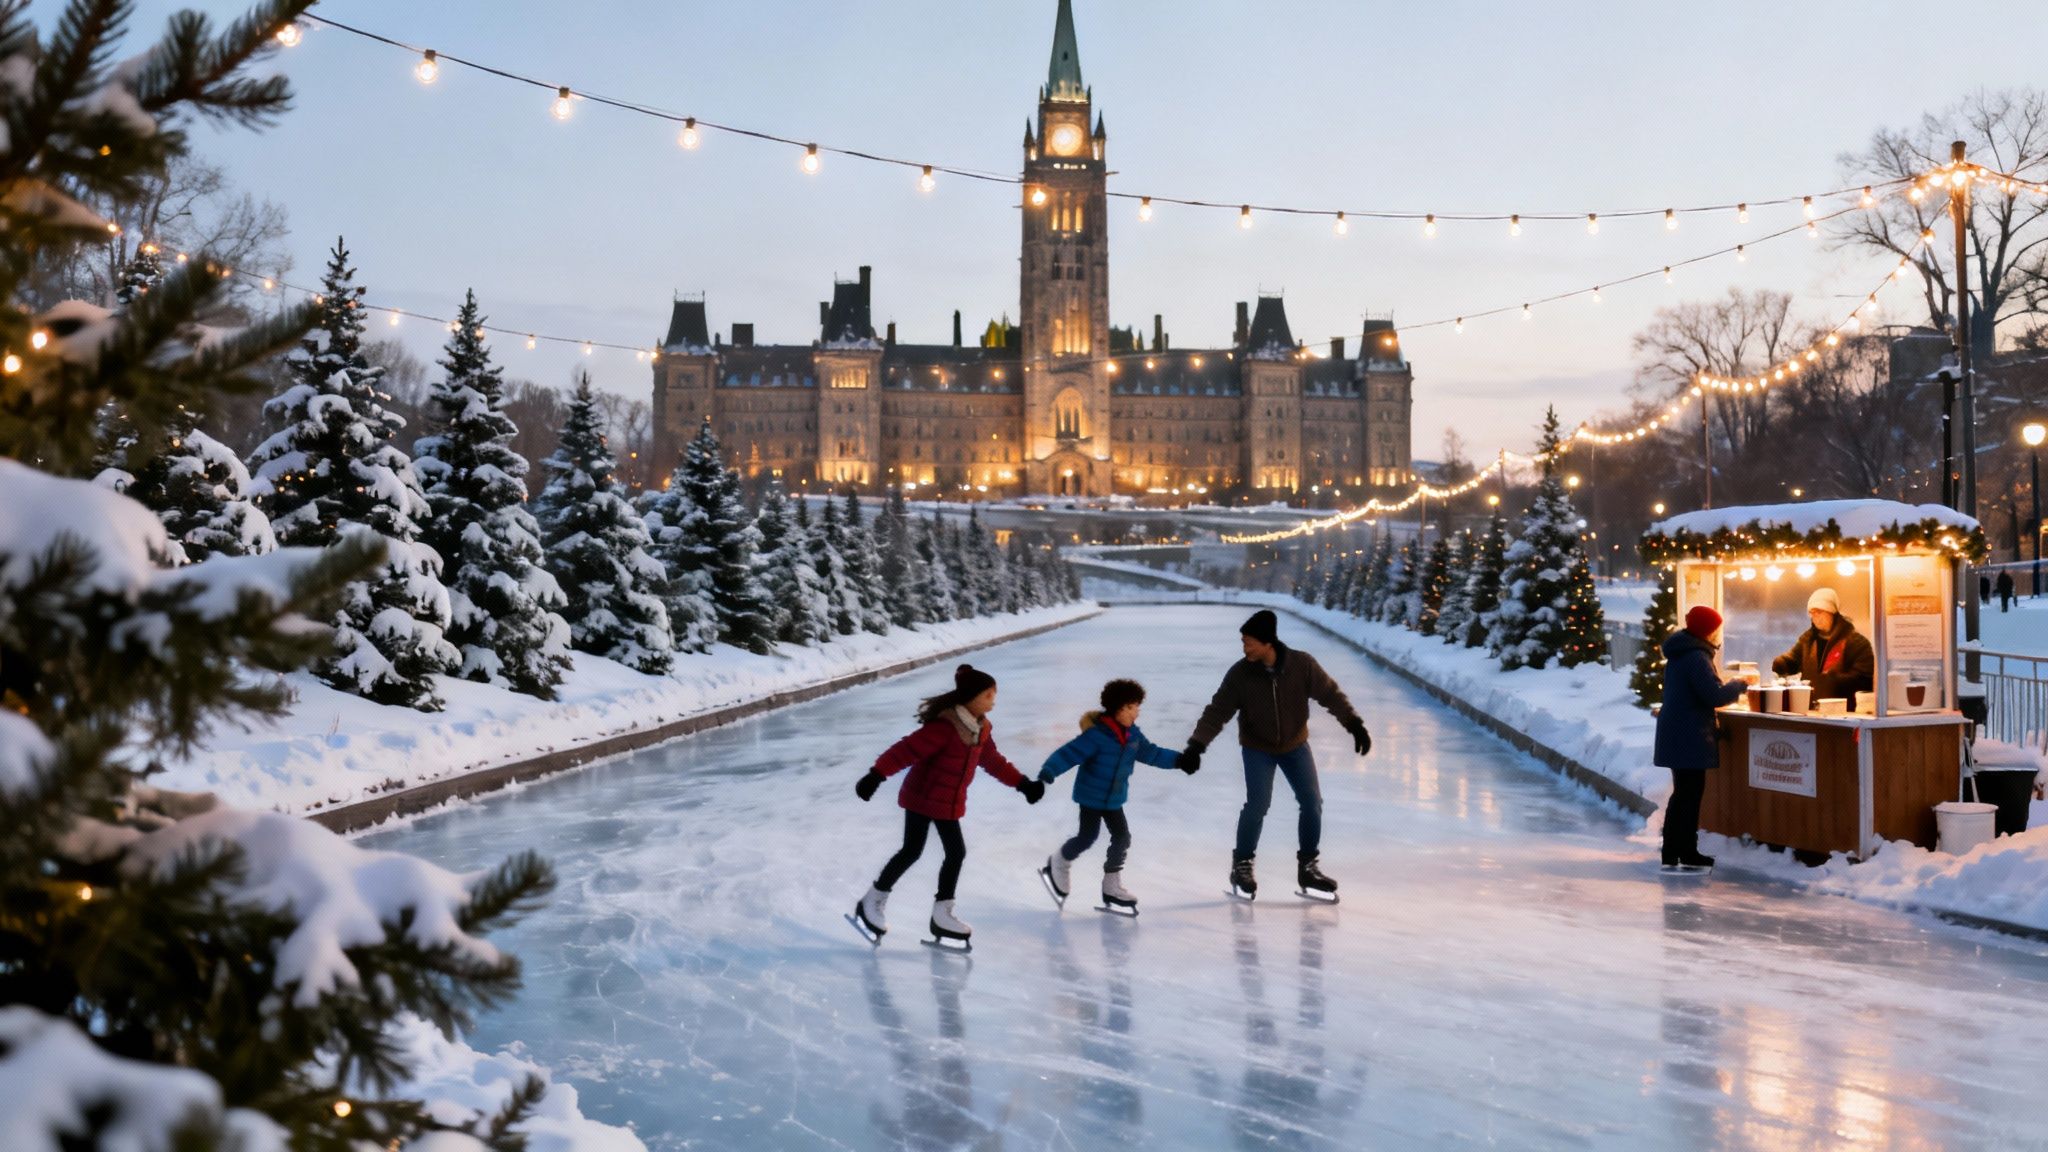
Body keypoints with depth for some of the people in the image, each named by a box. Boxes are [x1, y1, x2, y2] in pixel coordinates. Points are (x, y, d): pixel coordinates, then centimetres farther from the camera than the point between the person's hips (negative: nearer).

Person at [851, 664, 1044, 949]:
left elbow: (993, 761, 17)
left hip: (949, 803, 8)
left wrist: (1022, 783, 19)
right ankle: (873, 902, 17)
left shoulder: (981, 728, 2)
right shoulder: (945, 726, -26)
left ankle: (942, 915, 20)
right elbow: (906, 750, -29)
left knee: (956, 853, 9)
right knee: (912, 851, -1)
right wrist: (877, 775, -36)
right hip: (922, 798, -8)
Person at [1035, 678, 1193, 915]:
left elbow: (1151, 753, 11)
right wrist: (1047, 773, -43)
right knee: (1087, 838, 2)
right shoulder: (1096, 735, -27)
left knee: (1122, 837, 6)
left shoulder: (1132, 734, -4)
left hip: (1114, 798, 7)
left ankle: (1112, 888, 19)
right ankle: (1058, 864, 33)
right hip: (1091, 797, -7)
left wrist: (1178, 760, 10)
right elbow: (1068, 754, -31)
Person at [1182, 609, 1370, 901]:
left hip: (1295, 745, 2)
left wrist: (1354, 725, -15)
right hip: (1257, 748, -2)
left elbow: (1330, 694, -11)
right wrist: (1196, 746, -23)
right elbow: (1217, 712, -16)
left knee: (1312, 802, -1)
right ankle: (1242, 865, 6)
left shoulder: (1302, 664, -22)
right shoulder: (1240, 674, -21)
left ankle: (1307, 867, 15)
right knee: (1257, 804, -14)